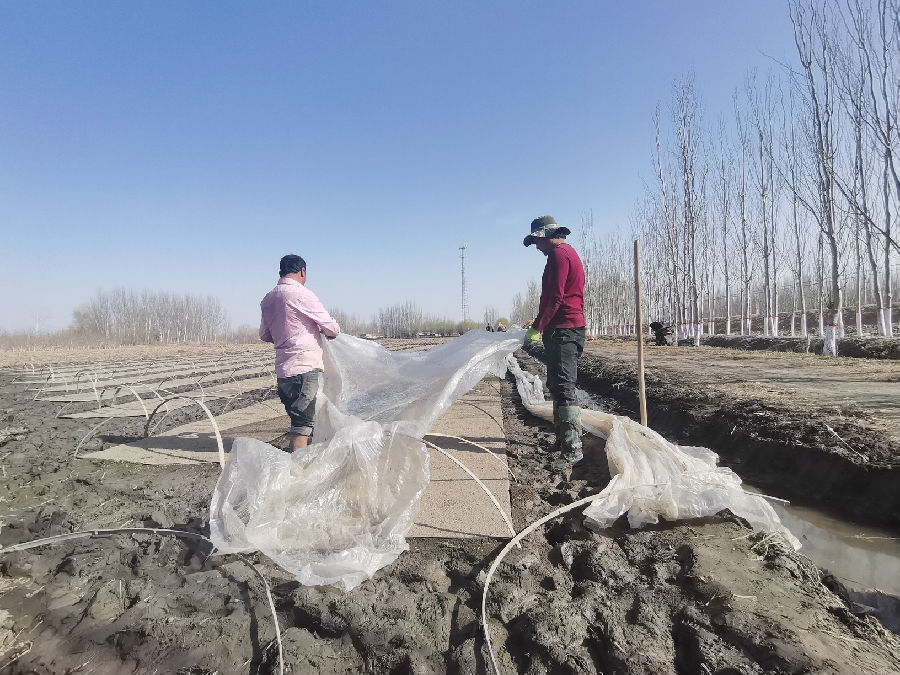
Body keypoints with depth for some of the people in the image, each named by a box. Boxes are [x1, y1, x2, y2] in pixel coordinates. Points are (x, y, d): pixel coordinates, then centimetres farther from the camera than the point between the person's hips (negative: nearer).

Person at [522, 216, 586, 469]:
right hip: (566, 329, 11)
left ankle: (573, 448, -12)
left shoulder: (559, 254, -10)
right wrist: (541, 322, 21)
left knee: (563, 387, -13)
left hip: (563, 330, -11)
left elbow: (555, 298, -18)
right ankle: (562, 438, 27)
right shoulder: (567, 252, 23)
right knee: (557, 385, 16)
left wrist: (537, 328, -14)